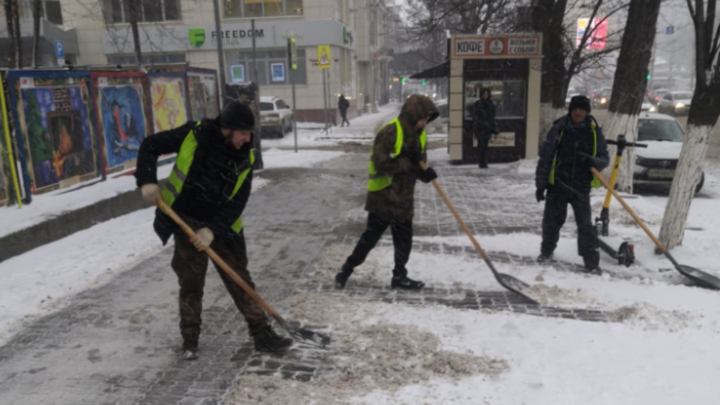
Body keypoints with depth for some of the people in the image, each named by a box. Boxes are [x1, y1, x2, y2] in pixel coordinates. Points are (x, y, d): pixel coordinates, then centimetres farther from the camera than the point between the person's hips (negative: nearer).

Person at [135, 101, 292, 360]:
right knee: (190, 284, 6)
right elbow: (150, 146, -4)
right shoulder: (193, 135, -13)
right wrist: (147, 180, -19)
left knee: (241, 281, 7)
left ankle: (262, 335, 16)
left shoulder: (245, 159, -8)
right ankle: (190, 339, 24)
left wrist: (213, 230, -21)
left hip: (222, 228, 2)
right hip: (186, 223, -2)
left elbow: (237, 202, -10)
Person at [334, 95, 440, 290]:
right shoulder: (390, 133, -19)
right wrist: (409, 161, -24)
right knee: (371, 236, 4)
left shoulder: (419, 135, 6)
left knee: (404, 239, 12)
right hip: (383, 197, -7)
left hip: (403, 198, 7)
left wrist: (425, 173, -12)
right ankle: (347, 268, 22)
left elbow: (417, 165, 11)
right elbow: (381, 164, -26)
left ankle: (400, 276, 28)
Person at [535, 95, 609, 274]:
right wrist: (540, 184, -4)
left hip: (581, 187, 0)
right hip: (557, 185, 0)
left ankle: (591, 262, 11)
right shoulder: (558, 129, -6)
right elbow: (545, 157, -3)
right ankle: (547, 251, 34)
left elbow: (604, 157, 4)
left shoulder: (594, 131, -1)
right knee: (551, 221, 11)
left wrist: (595, 161, -21)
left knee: (585, 225, 1)